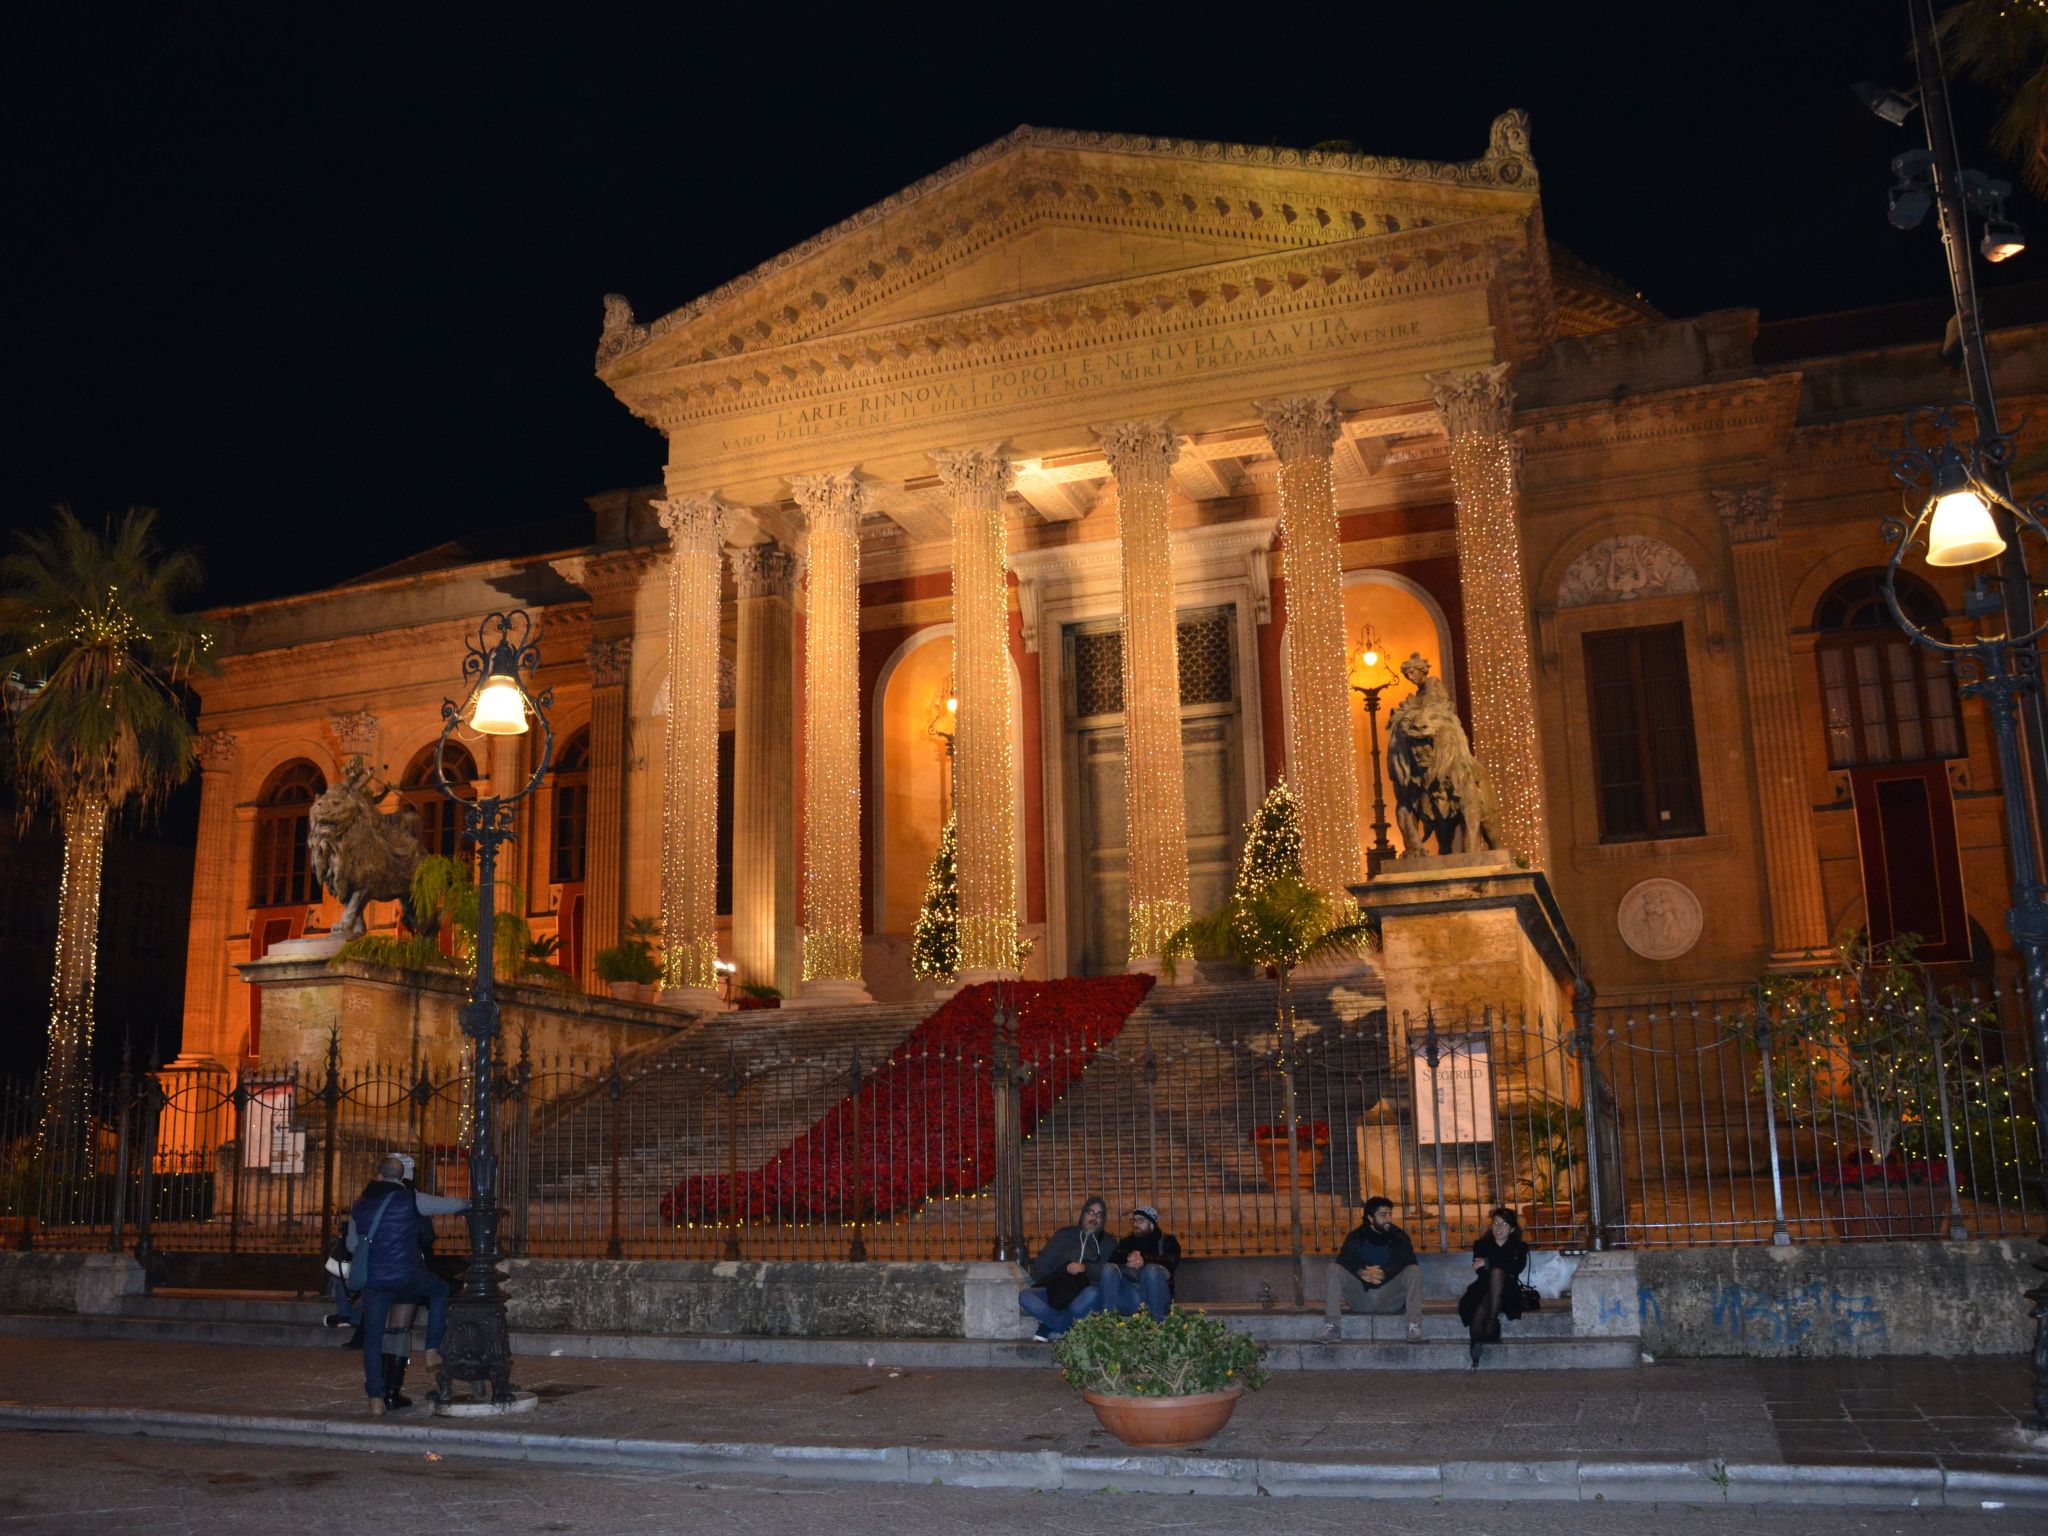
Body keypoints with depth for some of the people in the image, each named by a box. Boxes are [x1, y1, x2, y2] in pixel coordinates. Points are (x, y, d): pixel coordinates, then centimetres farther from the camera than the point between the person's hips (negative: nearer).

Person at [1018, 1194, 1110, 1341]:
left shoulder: (1106, 1243, 16)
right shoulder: (1064, 1235, 17)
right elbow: (1039, 1269, 9)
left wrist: (1085, 1268, -17)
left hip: (1082, 1295, -1)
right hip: (1055, 1292, 1)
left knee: (1092, 1294, -38)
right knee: (1025, 1296, -28)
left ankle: (1049, 1327, -23)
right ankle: (1072, 1328, -30)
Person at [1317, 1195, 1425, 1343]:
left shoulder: (1398, 1237, 6)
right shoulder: (1356, 1236, 7)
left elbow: (1408, 1263, -10)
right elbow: (1343, 1262, -7)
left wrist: (1384, 1273, -27)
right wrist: (1361, 1272, -28)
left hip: (1390, 1300, -1)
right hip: (1360, 1297, 1)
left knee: (1415, 1270, -23)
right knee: (1334, 1269, -20)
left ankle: (1414, 1326, -29)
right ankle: (1331, 1325, -26)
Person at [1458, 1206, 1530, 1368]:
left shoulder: (1519, 1247, 10)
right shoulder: (1481, 1245, 13)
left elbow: (1517, 1267, -13)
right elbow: (1480, 1271, -4)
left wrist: (1488, 1262, -17)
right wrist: (1506, 1267, -19)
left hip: (1507, 1294, -1)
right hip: (1483, 1291, 1)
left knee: (1496, 1272, -33)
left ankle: (1492, 1323, -36)